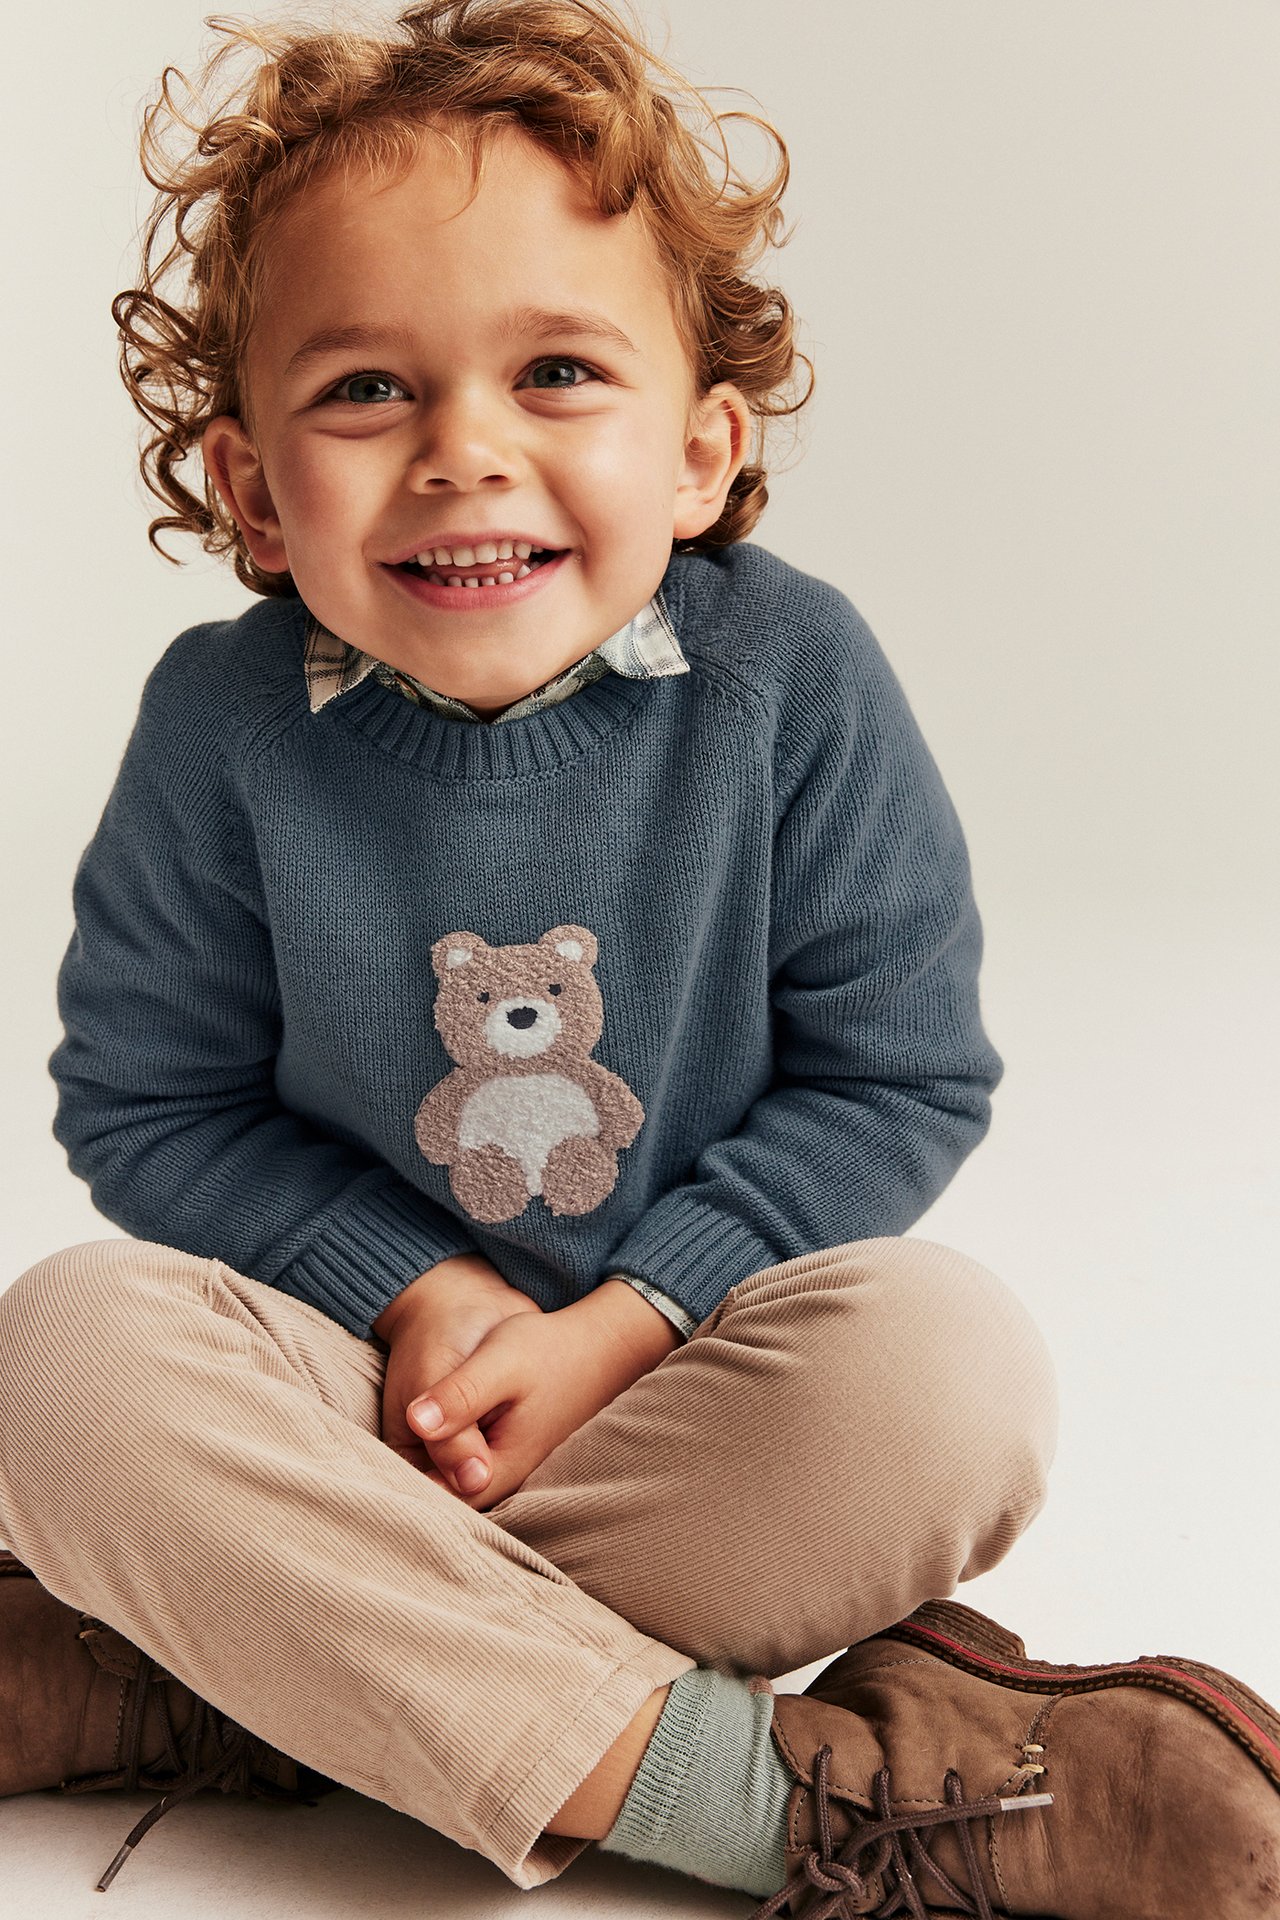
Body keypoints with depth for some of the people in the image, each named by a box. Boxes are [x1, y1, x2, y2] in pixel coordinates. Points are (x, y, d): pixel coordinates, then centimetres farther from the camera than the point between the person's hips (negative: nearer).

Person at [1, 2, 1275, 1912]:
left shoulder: (791, 679, -13)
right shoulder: (225, 725, -10)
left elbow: (900, 1076, -7)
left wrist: (620, 1322, -17)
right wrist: (411, 1286, -14)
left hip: (690, 1359, 0)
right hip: (357, 1346, 1)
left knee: (946, 1365, -31)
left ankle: (254, 1685, -25)